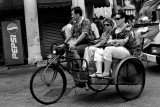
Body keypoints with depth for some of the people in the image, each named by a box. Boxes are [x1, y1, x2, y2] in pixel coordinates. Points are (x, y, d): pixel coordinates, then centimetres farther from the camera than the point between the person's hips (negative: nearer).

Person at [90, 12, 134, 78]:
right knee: (98, 52, -9)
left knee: (108, 49, -34)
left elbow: (125, 41, -13)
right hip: (115, 49, 8)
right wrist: (111, 41, -3)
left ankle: (106, 73, -31)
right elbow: (110, 39, 20)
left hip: (125, 51, -8)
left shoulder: (128, 29, -2)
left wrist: (114, 41, -9)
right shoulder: (115, 29, 22)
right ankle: (98, 72, -27)